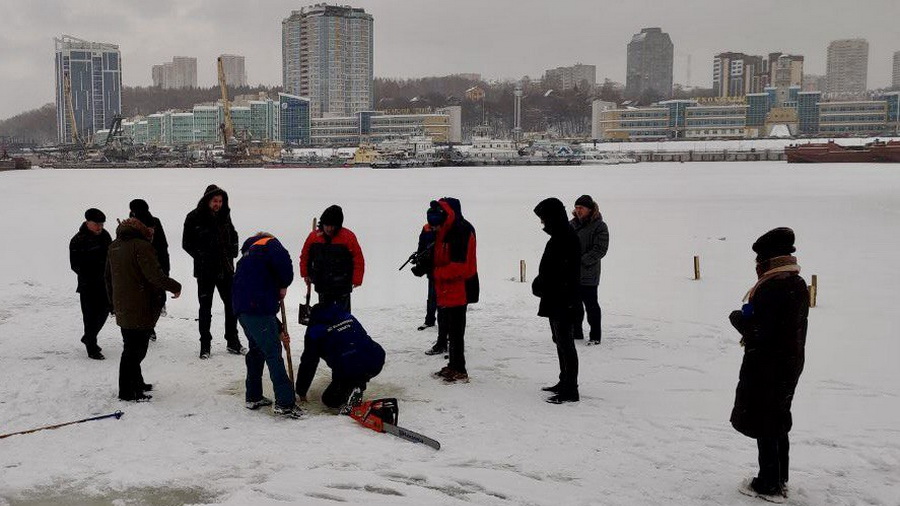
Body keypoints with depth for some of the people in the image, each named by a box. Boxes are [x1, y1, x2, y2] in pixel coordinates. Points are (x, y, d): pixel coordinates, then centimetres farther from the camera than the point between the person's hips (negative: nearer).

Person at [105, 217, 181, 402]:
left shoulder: (114, 247, 12)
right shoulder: (141, 246, -16)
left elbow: (108, 278, 20)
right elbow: (154, 275, -24)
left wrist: (113, 302, 29)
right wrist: (175, 287, -11)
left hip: (122, 308, 9)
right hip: (140, 309, -9)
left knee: (132, 347, 20)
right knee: (135, 350, -2)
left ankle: (136, 383, 32)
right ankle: (127, 391, 3)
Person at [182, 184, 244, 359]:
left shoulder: (224, 216, 5)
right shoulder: (194, 218, -8)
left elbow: (233, 235, 19)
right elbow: (187, 243, -4)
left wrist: (233, 251, 4)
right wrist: (201, 256, -13)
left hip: (226, 268, 4)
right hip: (205, 270, -4)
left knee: (232, 304, 7)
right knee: (205, 308, 4)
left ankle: (232, 342, 19)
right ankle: (205, 345, 13)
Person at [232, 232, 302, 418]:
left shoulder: (246, 258, 32)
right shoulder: (268, 244, 8)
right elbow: (282, 260, -20)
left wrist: (279, 331, 30)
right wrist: (284, 285, 0)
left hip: (242, 309, 8)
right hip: (257, 309, -8)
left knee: (257, 350, 22)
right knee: (273, 352, -6)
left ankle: (253, 397, 29)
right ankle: (284, 403, -7)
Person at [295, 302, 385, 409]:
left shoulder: (314, 331, 9)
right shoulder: (348, 317, 23)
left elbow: (308, 364, 13)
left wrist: (301, 392, 25)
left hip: (350, 371, -5)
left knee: (330, 400, 18)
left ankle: (351, 392, -9)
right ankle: (358, 386, 15)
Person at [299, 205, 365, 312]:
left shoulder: (348, 236, -11)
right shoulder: (314, 236, -1)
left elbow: (358, 259, -9)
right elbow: (305, 256, 13)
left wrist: (356, 280, -11)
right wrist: (305, 274, 10)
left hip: (342, 287, -4)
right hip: (322, 286, 4)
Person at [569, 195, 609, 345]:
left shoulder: (599, 226, -7)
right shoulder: (572, 224, 11)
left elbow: (600, 249, -13)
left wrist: (582, 261, -18)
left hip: (588, 274, -6)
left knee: (591, 305, -1)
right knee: (574, 304, 14)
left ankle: (595, 336, 8)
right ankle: (576, 332, 27)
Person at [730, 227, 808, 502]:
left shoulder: (772, 287, -23)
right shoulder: (799, 284, 7)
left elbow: (757, 329, -24)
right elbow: (786, 325, 12)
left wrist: (737, 316, -8)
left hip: (766, 368, -9)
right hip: (791, 363, 9)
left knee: (764, 426, 2)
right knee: (779, 423, 20)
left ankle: (769, 485, 11)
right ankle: (780, 479, 31)